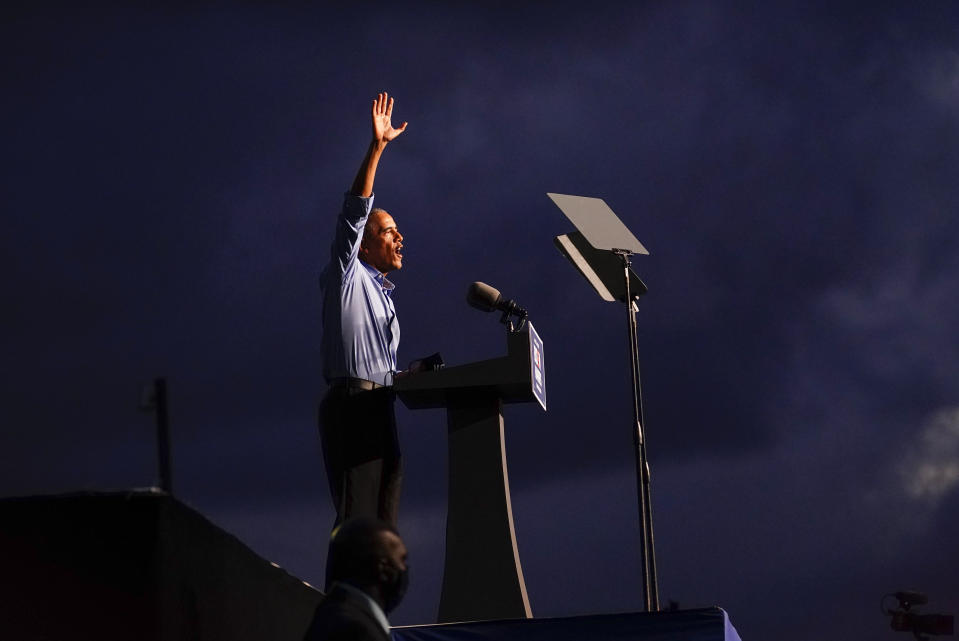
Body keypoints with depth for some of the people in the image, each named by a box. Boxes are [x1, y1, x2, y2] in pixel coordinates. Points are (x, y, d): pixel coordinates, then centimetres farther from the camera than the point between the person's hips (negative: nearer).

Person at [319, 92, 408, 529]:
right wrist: (376, 148, -15)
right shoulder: (347, 276, 4)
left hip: (380, 408, 9)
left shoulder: (381, 295, 27)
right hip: (350, 404, -9)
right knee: (356, 520, -17)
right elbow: (354, 212, -9)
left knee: (383, 529, 4)